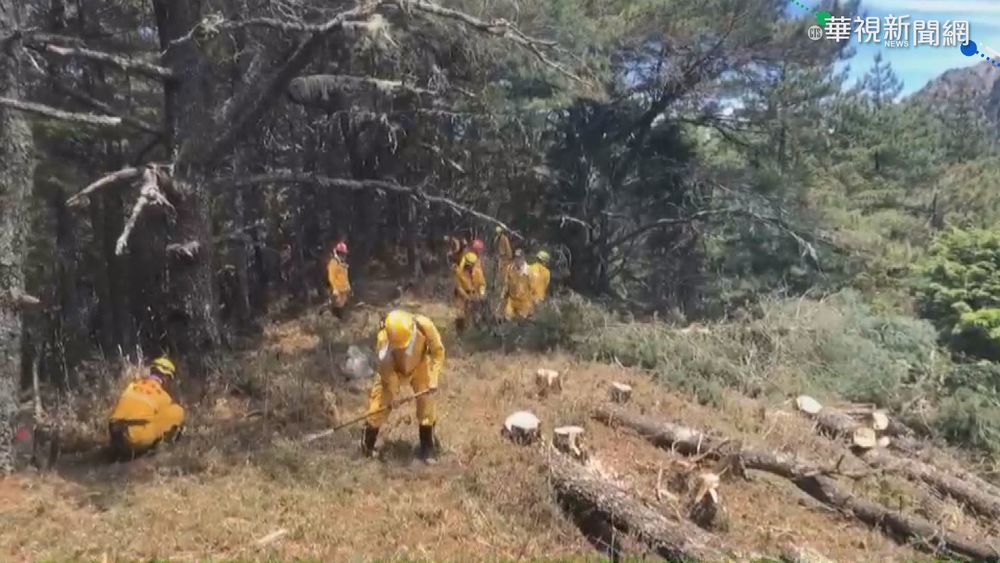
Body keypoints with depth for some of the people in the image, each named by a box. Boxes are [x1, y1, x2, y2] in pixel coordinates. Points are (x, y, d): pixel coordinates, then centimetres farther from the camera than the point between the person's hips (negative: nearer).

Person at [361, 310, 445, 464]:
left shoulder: (425, 326, -36)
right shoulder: (383, 338, -37)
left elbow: (438, 351, -20)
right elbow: (386, 368, -23)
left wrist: (433, 378, -23)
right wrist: (393, 392, -17)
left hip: (419, 367, 1)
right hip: (393, 368, -1)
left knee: (426, 403, -1)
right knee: (380, 403, -1)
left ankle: (427, 448, 15)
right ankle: (367, 444, 21)